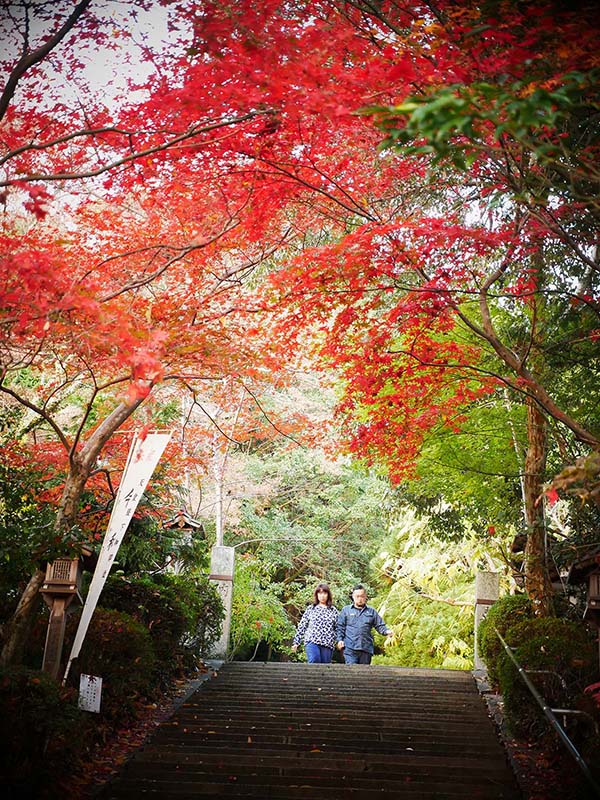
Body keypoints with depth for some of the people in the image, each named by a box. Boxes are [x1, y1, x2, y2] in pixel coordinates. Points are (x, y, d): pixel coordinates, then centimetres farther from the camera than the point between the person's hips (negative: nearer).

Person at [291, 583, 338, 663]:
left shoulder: (333, 610, 12)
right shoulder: (311, 608, 11)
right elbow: (302, 625, 12)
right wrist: (296, 642, 8)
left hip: (327, 644, 1)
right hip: (312, 641, -1)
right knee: (314, 662, -24)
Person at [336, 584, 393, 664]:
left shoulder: (371, 611, 14)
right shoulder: (346, 610, 9)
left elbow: (380, 625, 12)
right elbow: (340, 627, 8)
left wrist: (386, 631, -8)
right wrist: (340, 639, -4)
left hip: (366, 648, 3)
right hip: (350, 648, -3)